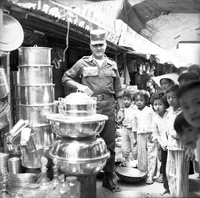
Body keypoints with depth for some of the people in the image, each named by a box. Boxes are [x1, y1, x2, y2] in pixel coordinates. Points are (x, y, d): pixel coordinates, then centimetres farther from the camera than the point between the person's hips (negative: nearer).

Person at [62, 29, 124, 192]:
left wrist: (121, 109, 6)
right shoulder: (83, 63, 2)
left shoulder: (112, 65, 10)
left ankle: (108, 178, 24)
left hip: (109, 110, 3)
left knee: (110, 145, 8)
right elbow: (66, 78, 5)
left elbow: (118, 91, 12)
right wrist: (79, 86, -11)